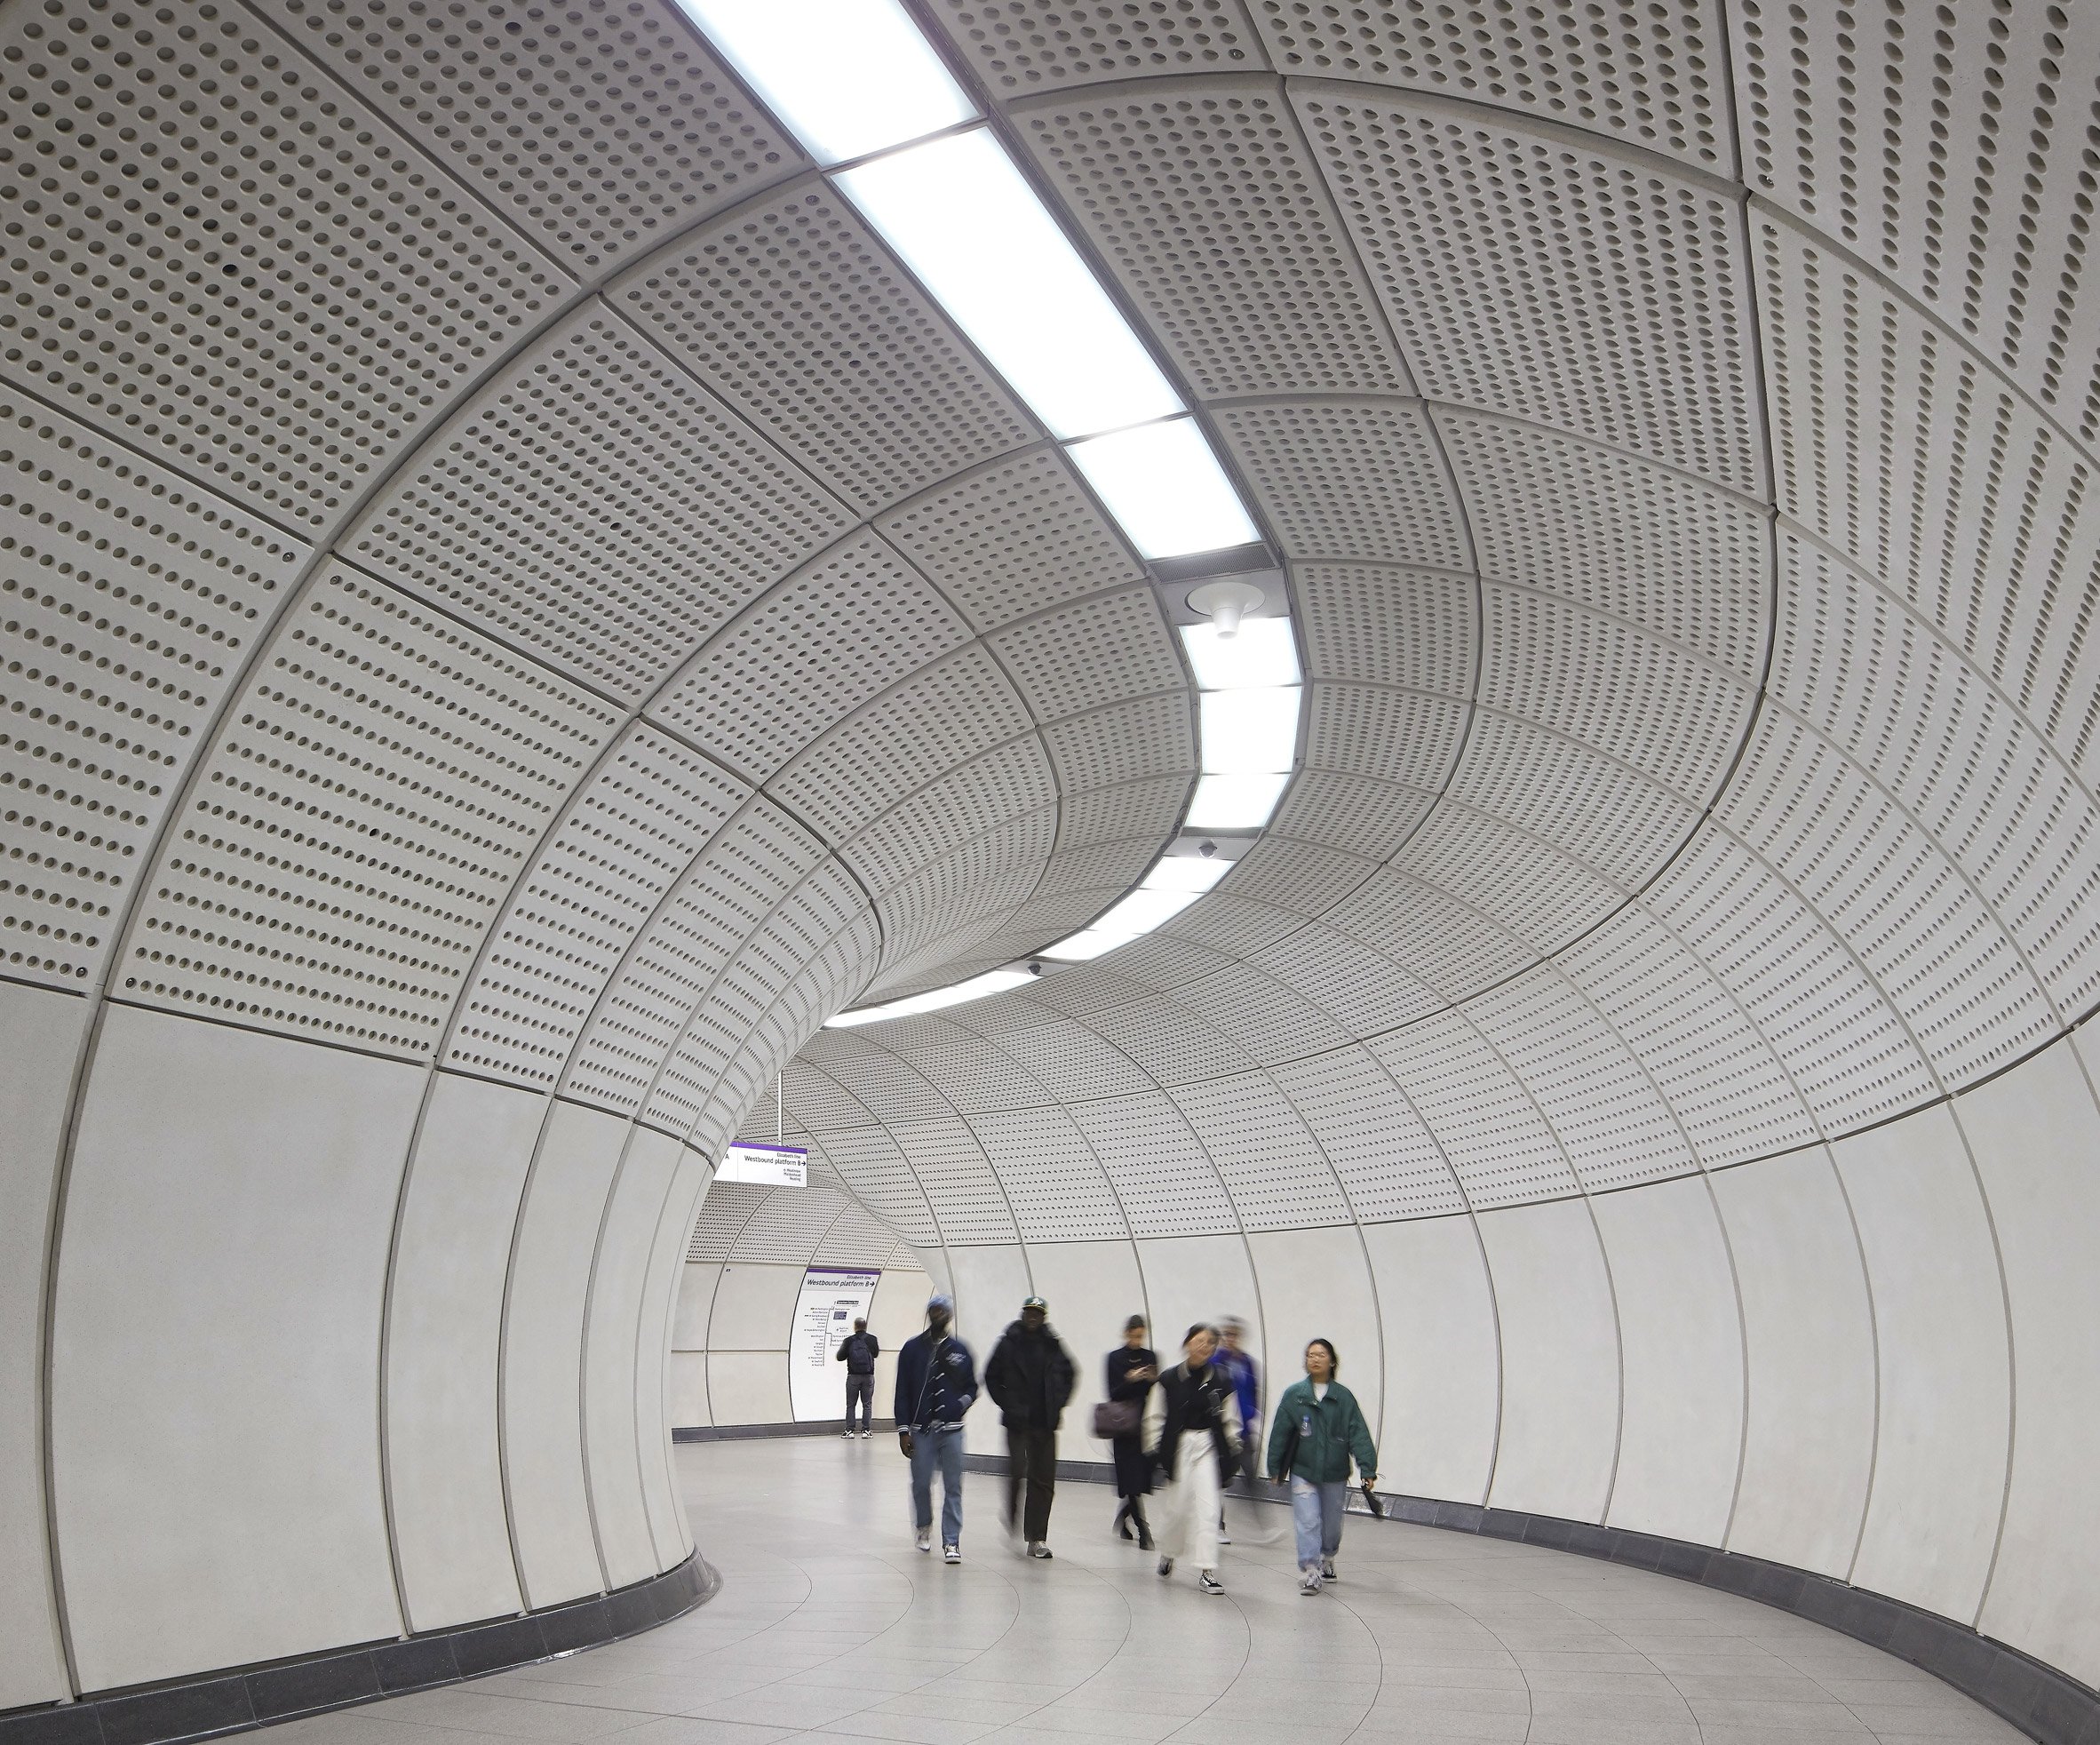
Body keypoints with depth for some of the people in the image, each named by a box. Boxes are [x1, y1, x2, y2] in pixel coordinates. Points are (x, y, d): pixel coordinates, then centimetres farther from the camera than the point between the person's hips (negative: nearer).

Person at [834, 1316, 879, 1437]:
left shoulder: (848, 1340, -8)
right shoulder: (872, 1339, -4)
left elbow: (839, 1357, -2)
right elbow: (876, 1354, 13)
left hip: (853, 1376, -1)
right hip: (868, 1376, 1)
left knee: (850, 1404, 9)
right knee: (867, 1404, 8)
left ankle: (849, 1429, 4)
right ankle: (865, 1429, 3)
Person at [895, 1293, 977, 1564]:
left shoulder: (960, 1350, 8)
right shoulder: (913, 1348, 3)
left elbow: (972, 1386, 17)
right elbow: (902, 1391, 3)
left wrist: (964, 1401, -6)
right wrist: (903, 1429, -2)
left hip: (951, 1430, 1)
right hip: (921, 1430, -1)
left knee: (953, 1487, -2)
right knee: (921, 1483, 6)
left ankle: (951, 1541, 3)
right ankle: (924, 1527, 32)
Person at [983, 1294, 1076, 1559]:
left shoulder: (1053, 1345, 5)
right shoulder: (1009, 1343, -1)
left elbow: (1068, 1375, 17)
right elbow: (991, 1377, 4)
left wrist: (1058, 1403, 6)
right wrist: (1006, 1404, -4)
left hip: (1045, 1423, 3)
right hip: (1017, 1421, -3)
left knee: (1043, 1479, 3)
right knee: (1017, 1471, -13)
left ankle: (1037, 1538, 11)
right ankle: (1013, 1525, 11)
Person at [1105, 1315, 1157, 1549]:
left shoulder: (1150, 1357, 9)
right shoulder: (1115, 1358, 0)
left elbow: (1157, 1394, 8)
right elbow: (1113, 1394, -4)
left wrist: (1153, 1380, -12)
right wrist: (1129, 1380, -19)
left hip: (1146, 1424, 3)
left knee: (1143, 1477, 3)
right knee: (1132, 1476, -8)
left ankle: (1123, 1515, 29)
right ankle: (1143, 1530, -5)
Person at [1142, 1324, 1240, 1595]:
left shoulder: (1221, 1382, 2)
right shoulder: (1169, 1379, -3)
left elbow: (1231, 1420, 8)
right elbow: (1155, 1417, 2)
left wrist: (1233, 1455, 6)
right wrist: (1155, 1452, -2)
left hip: (1209, 1448, 1)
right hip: (1177, 1447, -1)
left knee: (1207, 1508, -6)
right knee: (1175, 1506, 5)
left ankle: (1206, 1570, -1)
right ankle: (1167, 1552, 34)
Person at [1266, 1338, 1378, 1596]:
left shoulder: (1343, 1397, -2)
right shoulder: (1294, 1395, -2)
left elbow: (1359, 1434, -6)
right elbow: (1280, 1432, 1)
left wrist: (1368, 1469, -14)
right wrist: (1275, 1468, 1)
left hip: (1335, 1474, 1)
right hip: (1303, 1471, -1)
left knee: (1332, 1523, 15)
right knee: (1308, 1522, -11)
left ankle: (1327, 1559, 41)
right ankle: (1309, 1572, -7)